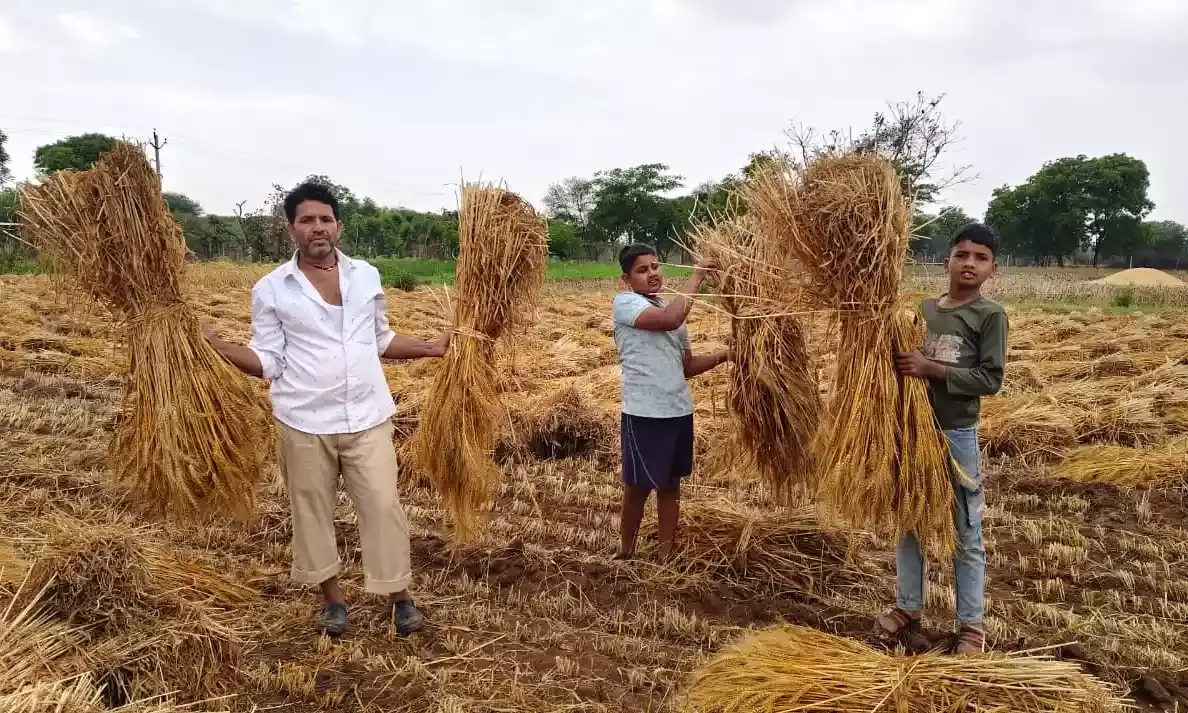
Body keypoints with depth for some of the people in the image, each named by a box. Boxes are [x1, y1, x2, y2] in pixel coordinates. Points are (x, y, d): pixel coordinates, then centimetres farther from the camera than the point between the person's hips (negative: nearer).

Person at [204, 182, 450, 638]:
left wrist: (430, 348, 8)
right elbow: (268, 362, -3)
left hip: (367, 418, 1)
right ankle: (333, 597, 30)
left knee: (383, 505, 3)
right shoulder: (270, 289, -3)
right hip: (304, 422, -1)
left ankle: (399, 595, 20)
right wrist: (222, 349, -18)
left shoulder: (366, 277, 6)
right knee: (312, 511, 11)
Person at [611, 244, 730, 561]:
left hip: (679, 411, 7)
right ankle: (625, 552, 26)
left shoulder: (670, 309, 14)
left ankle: (665, 555, 27)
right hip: (643, 414, -7)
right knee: (637, 488, 6)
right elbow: (670, 320, -28)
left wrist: (725, 354, 2)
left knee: (671, 485, 14)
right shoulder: (624, 303, -9)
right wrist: (697, 275, -20)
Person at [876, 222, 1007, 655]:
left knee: (966, 537, 6)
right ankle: (907, 610, 29)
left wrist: (931, 369, -23)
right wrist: (900, 363, -8)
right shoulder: (922, 309, 5)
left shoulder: (991, 315, -7)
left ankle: (971, 627, 19)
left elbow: (990, 379, -14)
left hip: (957, 437, -4)